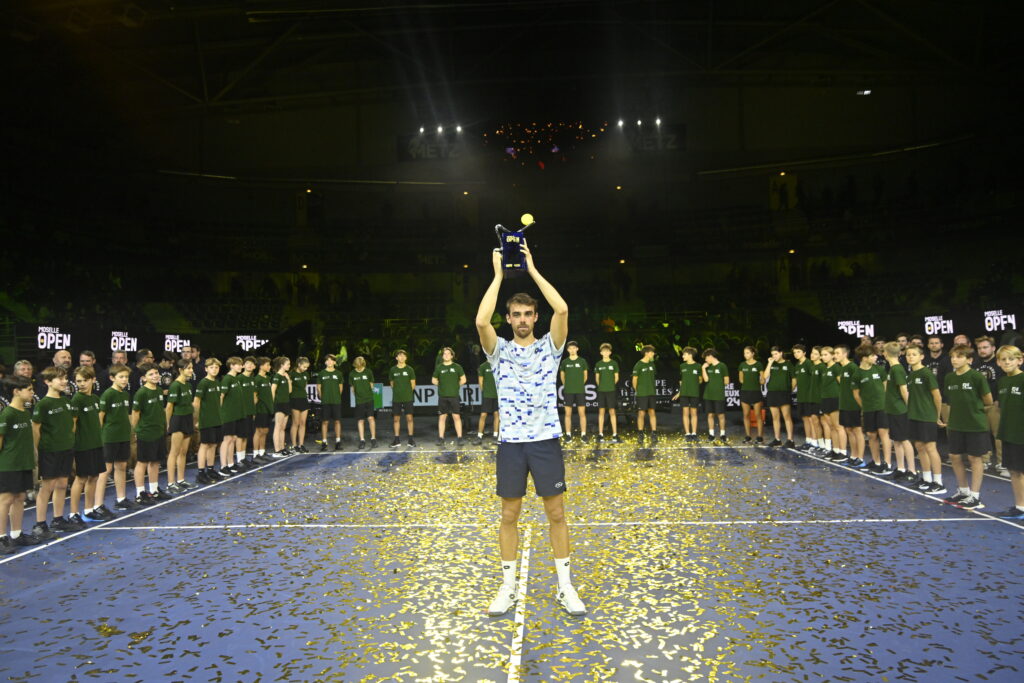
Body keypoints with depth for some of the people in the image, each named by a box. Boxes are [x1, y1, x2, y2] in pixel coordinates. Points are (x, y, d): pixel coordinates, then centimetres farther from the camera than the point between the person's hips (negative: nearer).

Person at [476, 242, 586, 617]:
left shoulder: (549, 347, 4)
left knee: (556, 513, 6)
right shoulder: (500, 350, 4)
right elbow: (481, 321, -16)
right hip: (511, 442, 0)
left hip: (546, 440, 0)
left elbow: (562, 310, -13)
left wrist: (532, 270, -6)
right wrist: (498, 274, -8)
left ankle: (565, 586, 20)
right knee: (509, 515, 8)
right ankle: (508, 587, 22)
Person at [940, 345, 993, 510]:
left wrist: (976, 410, 7)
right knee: (955, 457, 10)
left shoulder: (977, 376, -13)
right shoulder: (949, 378, 3)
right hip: (956, 425, 6)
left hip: (976, 425, -5)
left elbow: (988, 403, -5)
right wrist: (948, 421, 10)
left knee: (975, 458, 4)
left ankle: (975, 496, 13)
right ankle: (963, 491, 27)